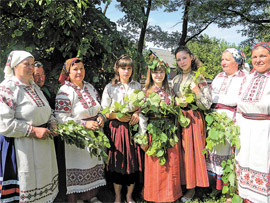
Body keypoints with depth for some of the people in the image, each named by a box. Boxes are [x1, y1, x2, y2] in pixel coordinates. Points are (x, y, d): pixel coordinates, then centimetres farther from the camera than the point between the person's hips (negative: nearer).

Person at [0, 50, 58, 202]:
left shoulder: (34, 86, 13)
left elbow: (45, 111, 22)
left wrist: (52, 123, 2)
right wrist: (34, 131, -20)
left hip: (44, 143, 7)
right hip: (23, 147, -7)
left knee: (44, 179, 15)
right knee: (28, 183, 4)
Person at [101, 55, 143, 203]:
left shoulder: (137, 86, 10)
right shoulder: (110, 87, 1)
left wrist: (137, 114, -6)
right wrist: (117, 115, -16)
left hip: (133, 128, 2)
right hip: (117, 128, -2)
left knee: (134, 161, 5)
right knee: (117, 161, 3)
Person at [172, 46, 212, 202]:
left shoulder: (199, 78, -6)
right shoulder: (176, 79, 10)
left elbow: (207, 105, -11)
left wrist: (196, 91, -25)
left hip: (193, 118, -5)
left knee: (192, 151, 1)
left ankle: (192, 188, 17)